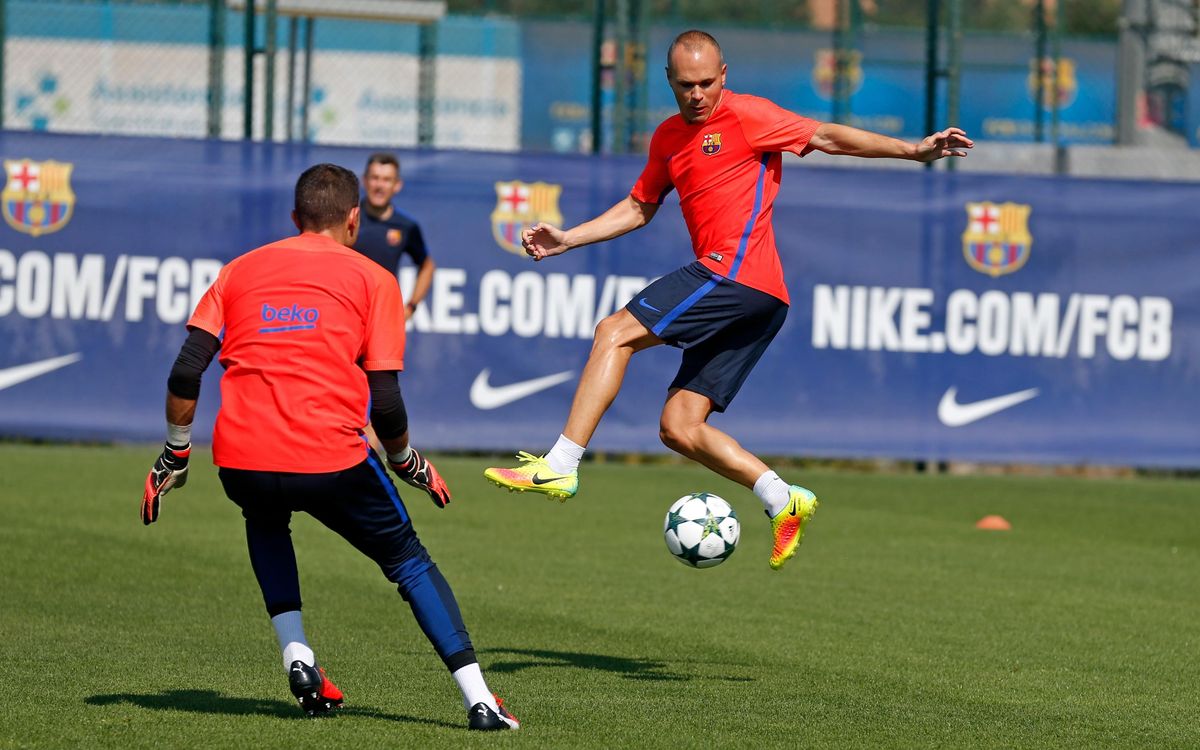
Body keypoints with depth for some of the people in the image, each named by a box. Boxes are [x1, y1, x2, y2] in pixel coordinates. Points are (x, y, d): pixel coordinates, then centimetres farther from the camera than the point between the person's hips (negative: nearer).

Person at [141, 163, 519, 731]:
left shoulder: (241, 269, 18)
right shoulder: (372, 279, 10)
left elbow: (185, 373, 9)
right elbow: (385, 402, 2)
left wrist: (174, 457, 20)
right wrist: (407, 462, 20)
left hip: (240, 459, 3)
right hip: (330, 459, -3)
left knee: (266, 523, 37)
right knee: (409, 561, 16)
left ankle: (296, 656, 19)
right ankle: (478, 698, 3)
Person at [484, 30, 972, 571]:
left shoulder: (744, 115, -1)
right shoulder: (668, 138, 21)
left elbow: (828, 137, -1)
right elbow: (638, 208, 32)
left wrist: (913, 151, -8)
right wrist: (566, 240, 23)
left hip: (738, 272, -9)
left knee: (615, 333, -14)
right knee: (679, 429, 2)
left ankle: (559, 466, -18)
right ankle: (783, 502, 1)